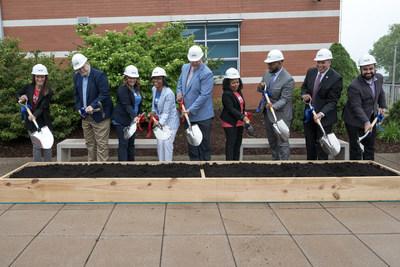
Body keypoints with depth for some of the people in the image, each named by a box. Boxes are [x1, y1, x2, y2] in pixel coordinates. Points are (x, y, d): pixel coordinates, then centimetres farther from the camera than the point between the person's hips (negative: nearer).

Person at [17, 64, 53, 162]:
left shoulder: (48, 92, -9)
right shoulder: (28, 88, 1)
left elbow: (43, 107, -18)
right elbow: (18, 94, 19)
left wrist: (35, 115, -34)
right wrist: (21, 98, -4)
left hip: (44, 121, -2)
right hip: (31, 122, 2)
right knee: (36, 146, 3)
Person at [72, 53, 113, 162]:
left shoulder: (99, 75, -13)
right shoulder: (76, 76, 7)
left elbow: (105, 94, -18)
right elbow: (76, 95, 15)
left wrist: (92, 106, -24)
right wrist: (79, 108, -1)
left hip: (99, 115, -6)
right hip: (85, 116, 7)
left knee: (101, 144, -2)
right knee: (90, 144, 14)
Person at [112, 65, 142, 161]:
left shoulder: (137, 88, 10)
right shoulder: (122, 89, -15)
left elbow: (139, 104, 17)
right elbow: (127, 105, -25)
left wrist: (139, 115, 7)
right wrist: (134, 116, -36)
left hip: (132, 120, 8)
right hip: (121, 121, -7)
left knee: (131, 143, 13)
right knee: (123, 144, -6)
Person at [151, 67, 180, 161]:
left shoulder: (168, 93, -25)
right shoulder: (154, 89, -1)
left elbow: (166, 112, -26)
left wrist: (160, 122, -37)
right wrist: (153, 112, 6)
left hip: (170, 121, -7)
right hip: (160, 120, 7)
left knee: (167, 143, -7)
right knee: (159, 143, 9)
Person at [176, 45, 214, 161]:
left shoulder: (207, 73, -16)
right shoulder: (185, 67, 7)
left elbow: (204, 95, -20)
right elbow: (180, 81, 24)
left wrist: (191, 110, -21)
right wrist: (179, 92, 3)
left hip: (202, 115, -7)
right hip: (188, 114, 7)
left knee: (204, 143, 4)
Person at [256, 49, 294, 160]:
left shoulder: (288, 79, -20)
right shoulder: (267, 73, 2)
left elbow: (284, 99, -21)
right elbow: (262, 90, 12)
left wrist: (273, 106, -39)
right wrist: (260, 87, -12)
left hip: (280, 115, -8)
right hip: (268, 113, 8)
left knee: (282, 143, 0)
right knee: (272, 142, 20)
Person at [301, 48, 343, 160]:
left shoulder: (336, 78, -15)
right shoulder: (311, 72, 2)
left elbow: (332, 101, -15)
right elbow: (304, 87, 15)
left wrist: (321, 113, -29)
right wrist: (304, 95, -8)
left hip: (324, 117, -5)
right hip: (309, 116, 5)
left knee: (322, 147, 3)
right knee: (309, 145, 15)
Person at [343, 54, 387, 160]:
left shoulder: (379, 78, -3)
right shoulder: (354, 86, -26)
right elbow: (356, 107, -28)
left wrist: (382, 106, 11)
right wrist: (365, 122, -38)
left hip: (371, 119, 7)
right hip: (355, 121, -7)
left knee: (370, 148, 16)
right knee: (356, 149, -1)